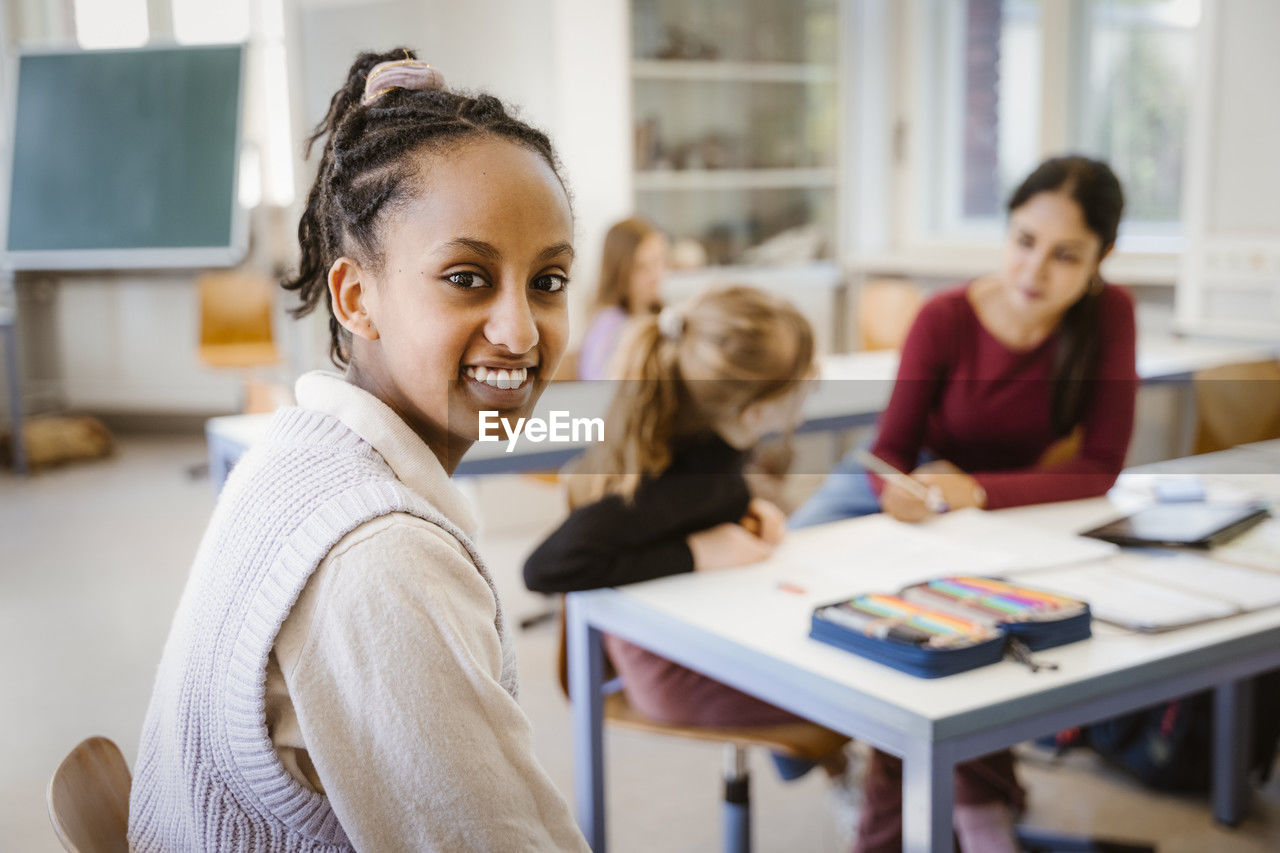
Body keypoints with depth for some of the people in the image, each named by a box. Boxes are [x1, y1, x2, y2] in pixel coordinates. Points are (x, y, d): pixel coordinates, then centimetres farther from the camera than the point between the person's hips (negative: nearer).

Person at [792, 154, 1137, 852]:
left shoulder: (1108, 315, -16)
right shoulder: (945, 319, -17)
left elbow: (1100, 467, -20)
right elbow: (892, 447, -12)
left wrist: (976, 491, -36)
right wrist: (896, 489, -38)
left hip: (1017, 501, -1)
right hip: (909, 484, 1)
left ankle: (980, 796, -8)